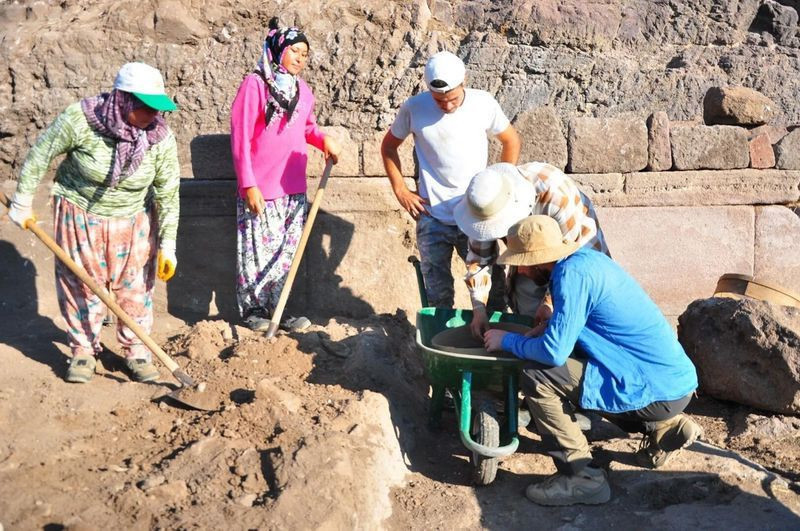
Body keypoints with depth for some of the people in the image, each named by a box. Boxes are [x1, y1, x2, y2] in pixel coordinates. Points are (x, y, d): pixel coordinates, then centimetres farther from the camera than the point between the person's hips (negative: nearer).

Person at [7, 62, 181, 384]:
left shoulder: (161, 139, -18)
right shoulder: (80, 119, -23)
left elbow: (168, 195, -13)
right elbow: (41, 154, -10)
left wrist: (167, 245, -15)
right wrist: (22, 203, -3)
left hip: (133, 220, 1)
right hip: (80, 215, -1)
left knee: (134, 286, 6)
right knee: (81, 283, 8)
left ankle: (135, 350, 23)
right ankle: (83, 350, 25)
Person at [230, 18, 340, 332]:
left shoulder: (302, 89, 10)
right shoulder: (255, 84, -9)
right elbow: (240, 136, -11)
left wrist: (323, 139, 1)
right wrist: (248, 185, -15)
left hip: (294, 189, 6)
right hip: (260, 190, -6)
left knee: (287, 252, 12)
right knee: (258, 252, 2)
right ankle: (252, 311, 19)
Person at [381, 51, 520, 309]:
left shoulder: (484, 104, -6)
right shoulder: (414, 108, -7)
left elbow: (511, 142, 9)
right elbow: (388, 146, 9)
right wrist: (400, 190, 2)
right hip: (432, 219, 0)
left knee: (492, 287, 7)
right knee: (438, 294, 10)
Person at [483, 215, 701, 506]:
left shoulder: (573, 273, -19)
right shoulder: (588, 257, 8)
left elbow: (554, 351, -22)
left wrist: (507, 340, -6)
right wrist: (550, 325, 12)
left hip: (659, 391, -9)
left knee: (537, 377, -15)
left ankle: (582, 477, -5)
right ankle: (666, 426, 19)